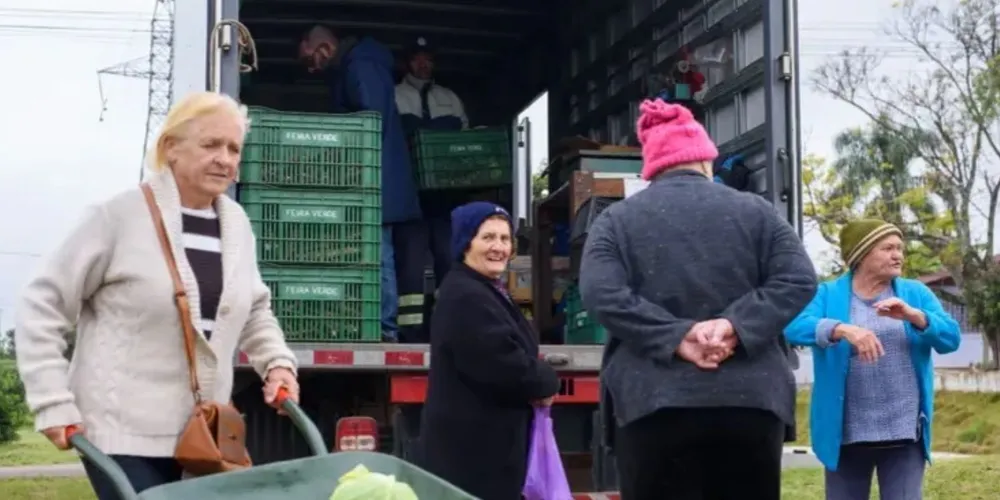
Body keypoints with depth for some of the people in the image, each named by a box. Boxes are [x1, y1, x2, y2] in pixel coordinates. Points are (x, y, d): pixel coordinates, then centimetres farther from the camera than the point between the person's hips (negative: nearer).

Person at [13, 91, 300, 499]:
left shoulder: (236, 223, 7)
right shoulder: (121, 216, -10)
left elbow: (254, 310, 22)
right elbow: (42, 306, -6)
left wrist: (277, 361, 4)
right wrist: (52, 402, -12)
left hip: (203, 435, 6)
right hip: (125, 432, -5)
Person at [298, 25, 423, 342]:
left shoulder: (360, 68, -10)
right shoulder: (349, 70, 22)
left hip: (377, 181, -10)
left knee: (377, 255, -10)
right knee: (378, 256, 7)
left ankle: (385, 328, -9)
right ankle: (386, 326, 7)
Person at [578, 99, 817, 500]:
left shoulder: (616, 220, 6)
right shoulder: (754, 211, 10)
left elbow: (601, 294, -10)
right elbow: (798, 279, -3)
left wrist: (675, 336, -12)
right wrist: (737, 326, -11)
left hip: (654, 405, -1)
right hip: (750, 402, 2)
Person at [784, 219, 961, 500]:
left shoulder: (915, 293, 9)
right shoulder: (828, 295, 2)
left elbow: (951, 338, -2)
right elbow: (794, 328, -16)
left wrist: (913, 315, -21)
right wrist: (843, 329, -33)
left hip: (904, 433, 1)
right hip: (846, 434, -1)